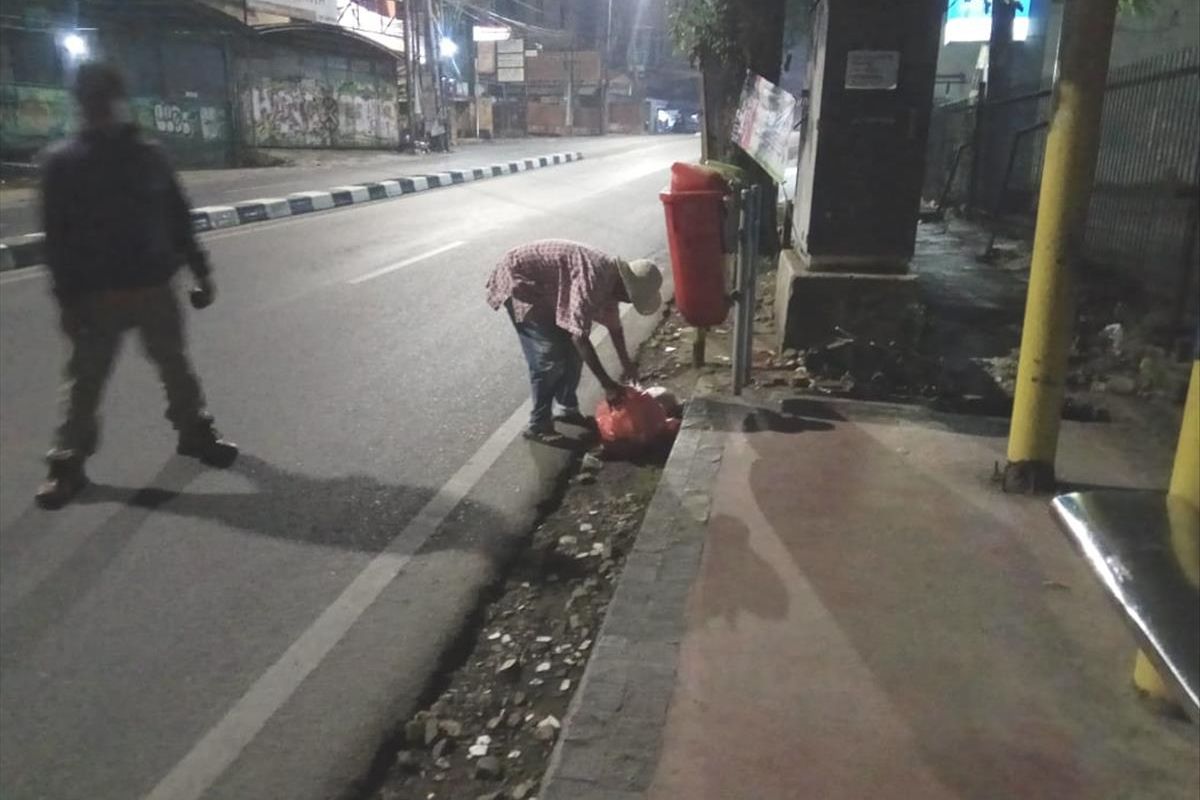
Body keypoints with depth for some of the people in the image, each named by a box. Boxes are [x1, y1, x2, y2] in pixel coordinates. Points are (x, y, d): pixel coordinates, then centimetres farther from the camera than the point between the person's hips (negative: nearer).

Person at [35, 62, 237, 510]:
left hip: (155, 288, 2)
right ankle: (68, 461, 15)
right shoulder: (63, 162, -3)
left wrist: (199, 272, 7)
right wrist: (67, 298, -10)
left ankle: (195, 432, 32)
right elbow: (57, 238, -5)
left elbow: (178, 219, 9)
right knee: (85, 380, 5)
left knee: (175, 366, 14)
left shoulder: (149, 156, 4)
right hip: (97, 296, -2)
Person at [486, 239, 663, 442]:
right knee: (550, 357, -12)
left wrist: (626, 363, 21)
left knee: (571, 349, 9)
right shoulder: (593, 278, -32)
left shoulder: (611, 275, -2)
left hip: (542, 287, 9)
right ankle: (538, 426, 0)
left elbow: (613, 323, 16)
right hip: (517, 280, -9)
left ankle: (568, 409, 25)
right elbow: (579, 336, -35)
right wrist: (607, 383, -30)